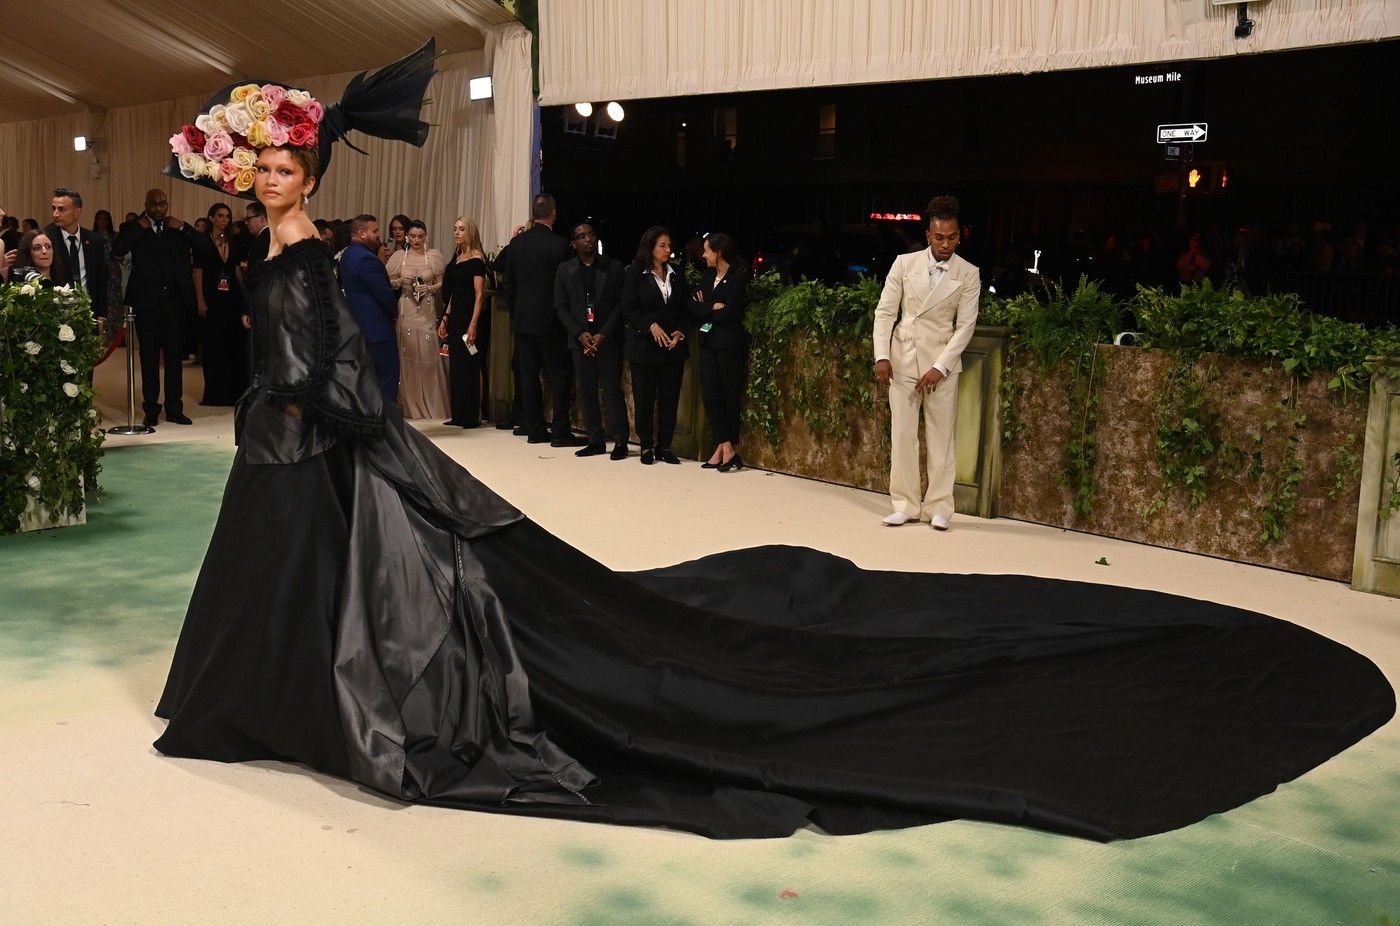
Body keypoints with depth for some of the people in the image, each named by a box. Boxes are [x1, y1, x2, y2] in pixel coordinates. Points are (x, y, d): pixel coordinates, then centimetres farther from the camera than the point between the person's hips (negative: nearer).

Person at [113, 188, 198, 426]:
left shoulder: (178, 229, 12)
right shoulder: (134, 229, 5)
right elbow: (118, 251, -13)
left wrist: (182, 229, -7)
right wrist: (139, 227, -10)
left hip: (176, 302, 2)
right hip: (147, 303, -2)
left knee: (174, 356, 6)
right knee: (149, 358, 4)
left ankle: (174, 408, 12)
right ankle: (151, 409, 10)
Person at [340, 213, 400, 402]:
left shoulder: (347, 255, 12)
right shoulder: (366, 258, -19)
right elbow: (385, 292, -18)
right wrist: (395, 312, 0)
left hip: (358, 324, 10)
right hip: (378, 328, -10)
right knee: (388, 378, -5)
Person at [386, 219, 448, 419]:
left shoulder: (435, 256, 7)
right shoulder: (398, 257, 8)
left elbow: (442, 284, 8)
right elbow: (387, 282, 10)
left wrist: (429, 288, -10)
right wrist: (400, 282, -8)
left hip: (427, 313, 0)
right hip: (405, 312, 0)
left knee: (428, 356, -3)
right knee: (407, 356, -1)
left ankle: (431, 407, 6)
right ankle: (409, 406, 7)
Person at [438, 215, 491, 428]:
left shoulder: (476, 259, -10)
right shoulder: (456, 258, 14)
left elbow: (479, 295, -16)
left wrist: (473, 324, -22)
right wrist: (445, 318, 13)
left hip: (471, 317, -8)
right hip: (455, 317, 8)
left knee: (471, 365, -4)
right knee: (456, 365, 9)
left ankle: (473, 416, 2)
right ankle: (459, 415, 16)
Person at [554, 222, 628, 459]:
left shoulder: (614, 267, 1)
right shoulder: (564, 270, 8)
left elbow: (621, 304, -2)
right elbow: (560, 307, 6)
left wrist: (603, 335, -11)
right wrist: (580, 334, -7)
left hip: (608, 340, -3)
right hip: (580, 340, 3)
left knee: (612, 390, -6)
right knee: (587, 391, 5)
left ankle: (620, 441, 1)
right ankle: (596, 441, 11)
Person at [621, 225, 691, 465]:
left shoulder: (677, 275, 11)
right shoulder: (634, 274, -1)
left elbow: (686, 309, 11)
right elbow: (628, 310, -6)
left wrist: (680, 331, -6)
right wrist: (651, 326, -18)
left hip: (673, 346, 3)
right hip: (644, 346, -3)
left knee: (670, 399, 2)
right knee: (644, 398, 1)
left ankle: (664, 447, 11)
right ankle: (646, 446, 12)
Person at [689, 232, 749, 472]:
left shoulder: (738, 277, -8)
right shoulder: (707, 275, 13)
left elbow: (727, 313, -15)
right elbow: (693, 306, 4)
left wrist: (704, 309, -3)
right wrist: (712, 308, -11)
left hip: (730, 344, -6)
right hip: (708, 342, 7)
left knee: (730, 395, 1)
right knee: (710, 394, -2)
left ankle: (724, 447, 9)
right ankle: (726, 448, -1)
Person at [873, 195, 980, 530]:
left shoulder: (969, 274, -4)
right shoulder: (905, 263, -1)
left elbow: (966, 325, -5)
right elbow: (885, 312, 1)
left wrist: (940, 367, -14)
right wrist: (881, 356, -9)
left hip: (941, 361, -1)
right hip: (903, 357, 1)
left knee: (941, 436, 2)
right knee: (902, 433, 3)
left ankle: (939, 507, 10)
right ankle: (905, 505, 11)